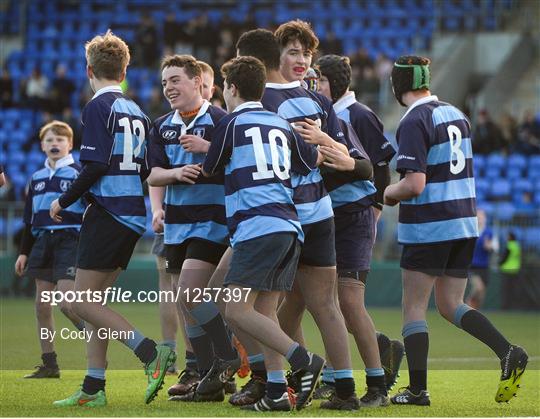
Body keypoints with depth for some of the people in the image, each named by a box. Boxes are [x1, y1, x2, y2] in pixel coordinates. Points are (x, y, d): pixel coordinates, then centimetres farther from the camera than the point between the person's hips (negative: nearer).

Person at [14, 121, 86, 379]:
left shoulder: (78, 174, -1)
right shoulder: (37, 178, 15)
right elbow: (29, 219, 20)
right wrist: (24, 252, 16)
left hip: (70, 241, -6)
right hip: (42, 242, 6)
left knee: (66, 301, -17)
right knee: (42, 305, 3)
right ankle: (49, 364, 8)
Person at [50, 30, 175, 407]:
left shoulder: (98, 107, -9)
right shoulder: (137, 112, 15)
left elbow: (95, 165, -17)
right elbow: (147, 170, 16)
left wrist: (64, 201, -6)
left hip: (107, 213, -8)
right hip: (134, 215, 8)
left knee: (84, 302, -7)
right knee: (94, 302, 11)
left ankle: (151, 353, -20)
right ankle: (93, 389, 8)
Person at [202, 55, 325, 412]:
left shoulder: (232, 124, 1)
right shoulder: (281, 124, 18)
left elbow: (209, 170, 12)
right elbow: (313, 161, 26)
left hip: (257, 227, -8)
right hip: (289, 227, 8)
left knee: (237, 310, -9)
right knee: (265, 311, 9)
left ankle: (304, 361, -21)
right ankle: (276, 392, 0)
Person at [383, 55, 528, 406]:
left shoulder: (414, 122, -13)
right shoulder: (457, 115, 11)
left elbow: (414, 185, -19)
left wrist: (389, 193, -1)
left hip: (428, 228, -7)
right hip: (464, 222, 7)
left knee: (414, 308, 3)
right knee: (451, 306, 13)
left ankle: (418, 389, 1)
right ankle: (508, 353, -6)